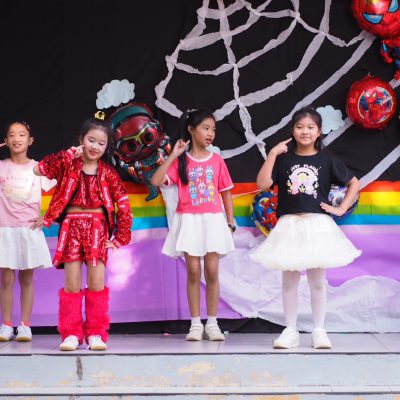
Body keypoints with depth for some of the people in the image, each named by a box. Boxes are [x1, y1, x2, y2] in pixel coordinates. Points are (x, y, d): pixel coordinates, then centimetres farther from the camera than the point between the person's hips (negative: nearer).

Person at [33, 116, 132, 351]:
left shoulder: (107, 172, 3)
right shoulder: (68, 164, 4)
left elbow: (123, 204, 3)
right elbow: (39, 170, -10)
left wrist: (121, 236, -1)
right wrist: (68, 154, -12)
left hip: (97, 229, 0)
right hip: (72, 227, 0)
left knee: (97, 283, -4)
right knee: (72, 284, -1)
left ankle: (96, 333, 5)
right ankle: (71, 334, 5)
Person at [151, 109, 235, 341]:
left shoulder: (217, 160, 6)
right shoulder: (181, 161, 2)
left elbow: (226, 193, 9)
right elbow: (156, 181, -10)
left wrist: (230, 223, 5)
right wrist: (174, 155, -10)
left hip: (213, 220, 1)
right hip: (189, 221, -1)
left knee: (212, 272, -2)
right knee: (193, 272, -2)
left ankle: (212, 324, 6)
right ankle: (196, 324, 6)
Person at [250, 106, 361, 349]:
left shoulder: (327, 160, 2)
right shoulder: (284, 159, 3)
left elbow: (354, 183, 10)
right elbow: (262, 184, -9)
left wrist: (341, 209, 0)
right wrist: (273, 154, -11)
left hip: (318, 225, -1)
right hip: (289, 226, 1)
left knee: (318, 280, 5)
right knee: (289, 280, 5)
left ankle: (319, 331, 12)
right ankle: (291, 331, 12)